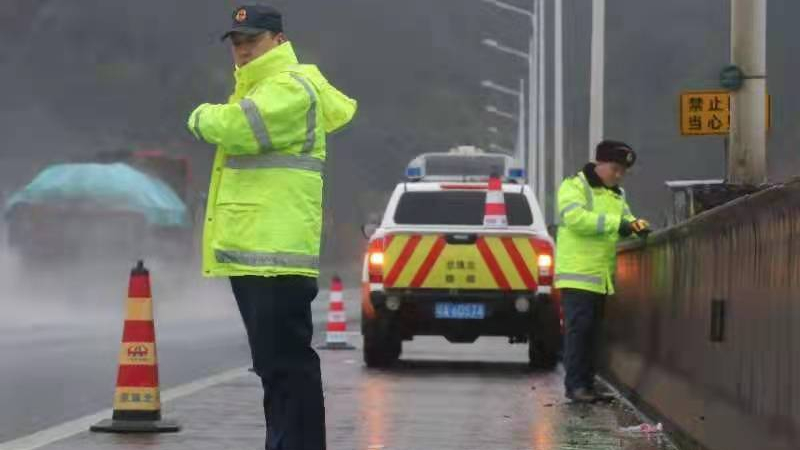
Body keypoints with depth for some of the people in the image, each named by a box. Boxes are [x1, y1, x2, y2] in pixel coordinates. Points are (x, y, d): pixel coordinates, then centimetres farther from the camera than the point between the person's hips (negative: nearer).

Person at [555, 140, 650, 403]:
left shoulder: (616, 194, 21)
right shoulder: (574, 186, -5)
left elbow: (625, 219, 15)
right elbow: (575, 217, -21)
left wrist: (636, 226, -10)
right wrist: (615, 223, -26)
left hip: (602, 276, 8)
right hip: (577, 273, -8)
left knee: (592, 332, 9)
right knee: (579, 329, -11)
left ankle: (587, 384, 13)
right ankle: (575, 385, -10)